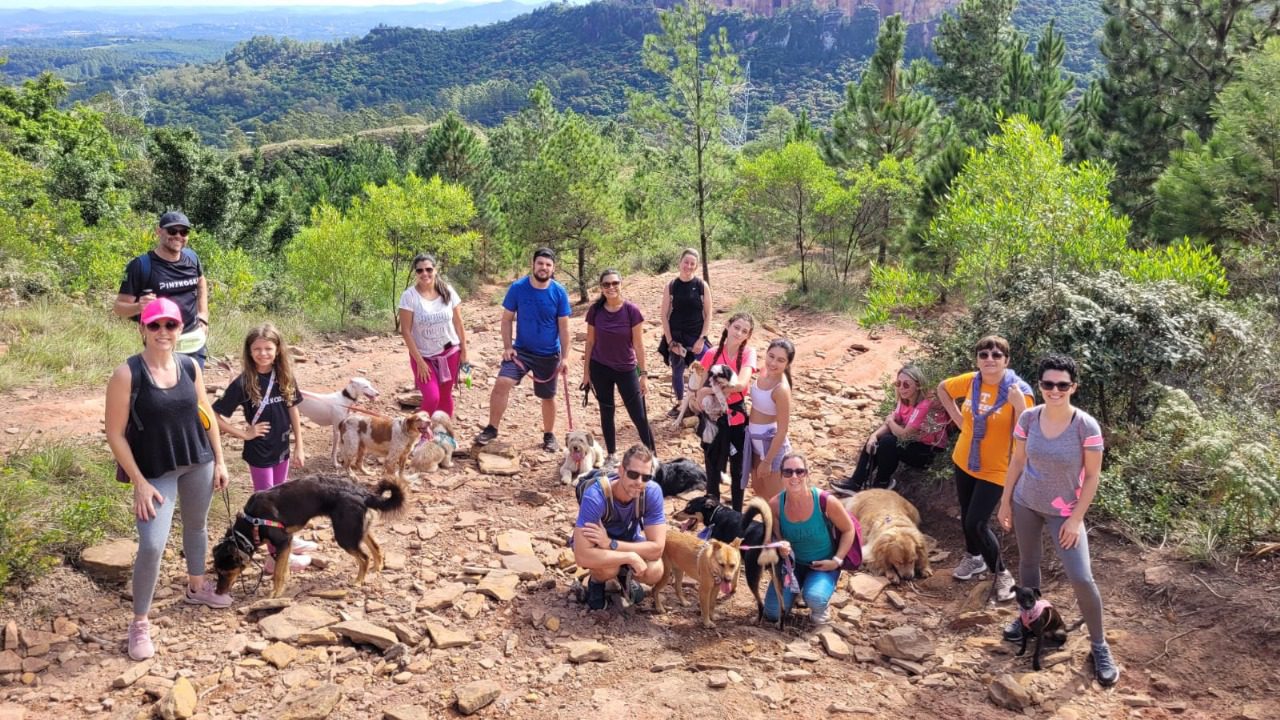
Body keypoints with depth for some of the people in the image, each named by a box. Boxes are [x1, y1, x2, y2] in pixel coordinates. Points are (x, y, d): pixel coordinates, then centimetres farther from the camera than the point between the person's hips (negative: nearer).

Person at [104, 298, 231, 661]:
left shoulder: (190, 366, -3)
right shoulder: (126, 375, -17)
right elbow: (115, 434, -14)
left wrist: (219, 461, 8)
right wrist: (140, 482, -16)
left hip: (198, 462, 5)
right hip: (155, 471, -5)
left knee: (196, 525, 22)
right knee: (152, 546, -12)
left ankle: (196, 587, 47)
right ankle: (139, 623, 5)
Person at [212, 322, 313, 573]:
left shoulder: (285, 377, -5)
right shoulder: (243, 382, -18)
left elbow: (293, 412, 4)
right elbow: (215, 416, -18)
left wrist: (299, 447, 4)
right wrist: (244, 434, -16)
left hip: (281, 449, 5)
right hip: (259, 453, -5)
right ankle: (277, 556, 16)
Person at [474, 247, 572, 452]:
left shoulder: (559, 293, -10)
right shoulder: (517, 288, -10)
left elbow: (564, 327, -4)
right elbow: (507, 319, -1)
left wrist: (565, 356, -7)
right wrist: (507, 347, -10)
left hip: (549, 354, 0)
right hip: (521, 350, 0)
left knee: (548, 397, 12)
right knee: (502, 383, -19)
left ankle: (549, 435, 32)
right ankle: (491, 428, -6)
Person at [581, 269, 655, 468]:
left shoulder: (631, 310, -13)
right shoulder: (595, 310, -6)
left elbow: (638, 344, -8)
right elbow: (590, 342, 3)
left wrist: (643, 374, -8)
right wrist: (586, 371, 4)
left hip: (626, 369, -2)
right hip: (600, 369, 2)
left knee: (639, 416, -3)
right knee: (606, 413, 12)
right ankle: (612, 456, 26)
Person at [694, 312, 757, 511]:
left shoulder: (748, 353, -10)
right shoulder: (711, 354, -7)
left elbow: (741, 383, -25)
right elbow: (696, 385, -1)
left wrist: (708, 390, -24)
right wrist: (697, 397, -22)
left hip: (738, 418, 0)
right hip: (713, 417, 0)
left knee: (738, 469, 14)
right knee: (713, 468, 10)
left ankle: (737, 515, 30)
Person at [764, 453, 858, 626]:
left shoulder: (825, 502, -24)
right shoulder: (775, 505, -17)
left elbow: (848, 530, -7)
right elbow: (775, 537, -4)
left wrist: (837, 560, -15)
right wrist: (781, 547, -28)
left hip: (824, 565, -3)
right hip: (792, 563, 3)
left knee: (815, 598, -33)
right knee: (773, 613, -7)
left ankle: (821, 607, 7)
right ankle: (795, 587, 25)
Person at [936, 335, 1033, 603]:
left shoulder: (1019, 391, -21)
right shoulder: (971, 381, -8)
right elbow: (942, 388, 13)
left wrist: (1019, 404, -38)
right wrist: (958, 418, 5)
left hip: (995, 469, -5)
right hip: (963, 462, 5)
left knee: (977, 523, -8)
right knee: (967, 516, 20)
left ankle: (1002, 574, 13)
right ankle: (973, 558, 45)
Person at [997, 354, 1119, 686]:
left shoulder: (1086, 426, -20)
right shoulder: (1028, 418, -10)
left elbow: (1092, 476, -12)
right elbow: (1017, 462, 3)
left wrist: (1076, 518, -13)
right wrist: (1005, 501, 5)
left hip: (1063, 511, -3)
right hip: (1025, 503, 4)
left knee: (1081, 578, -8)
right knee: (1028, 561, 20)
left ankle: (1099, 646, 10)